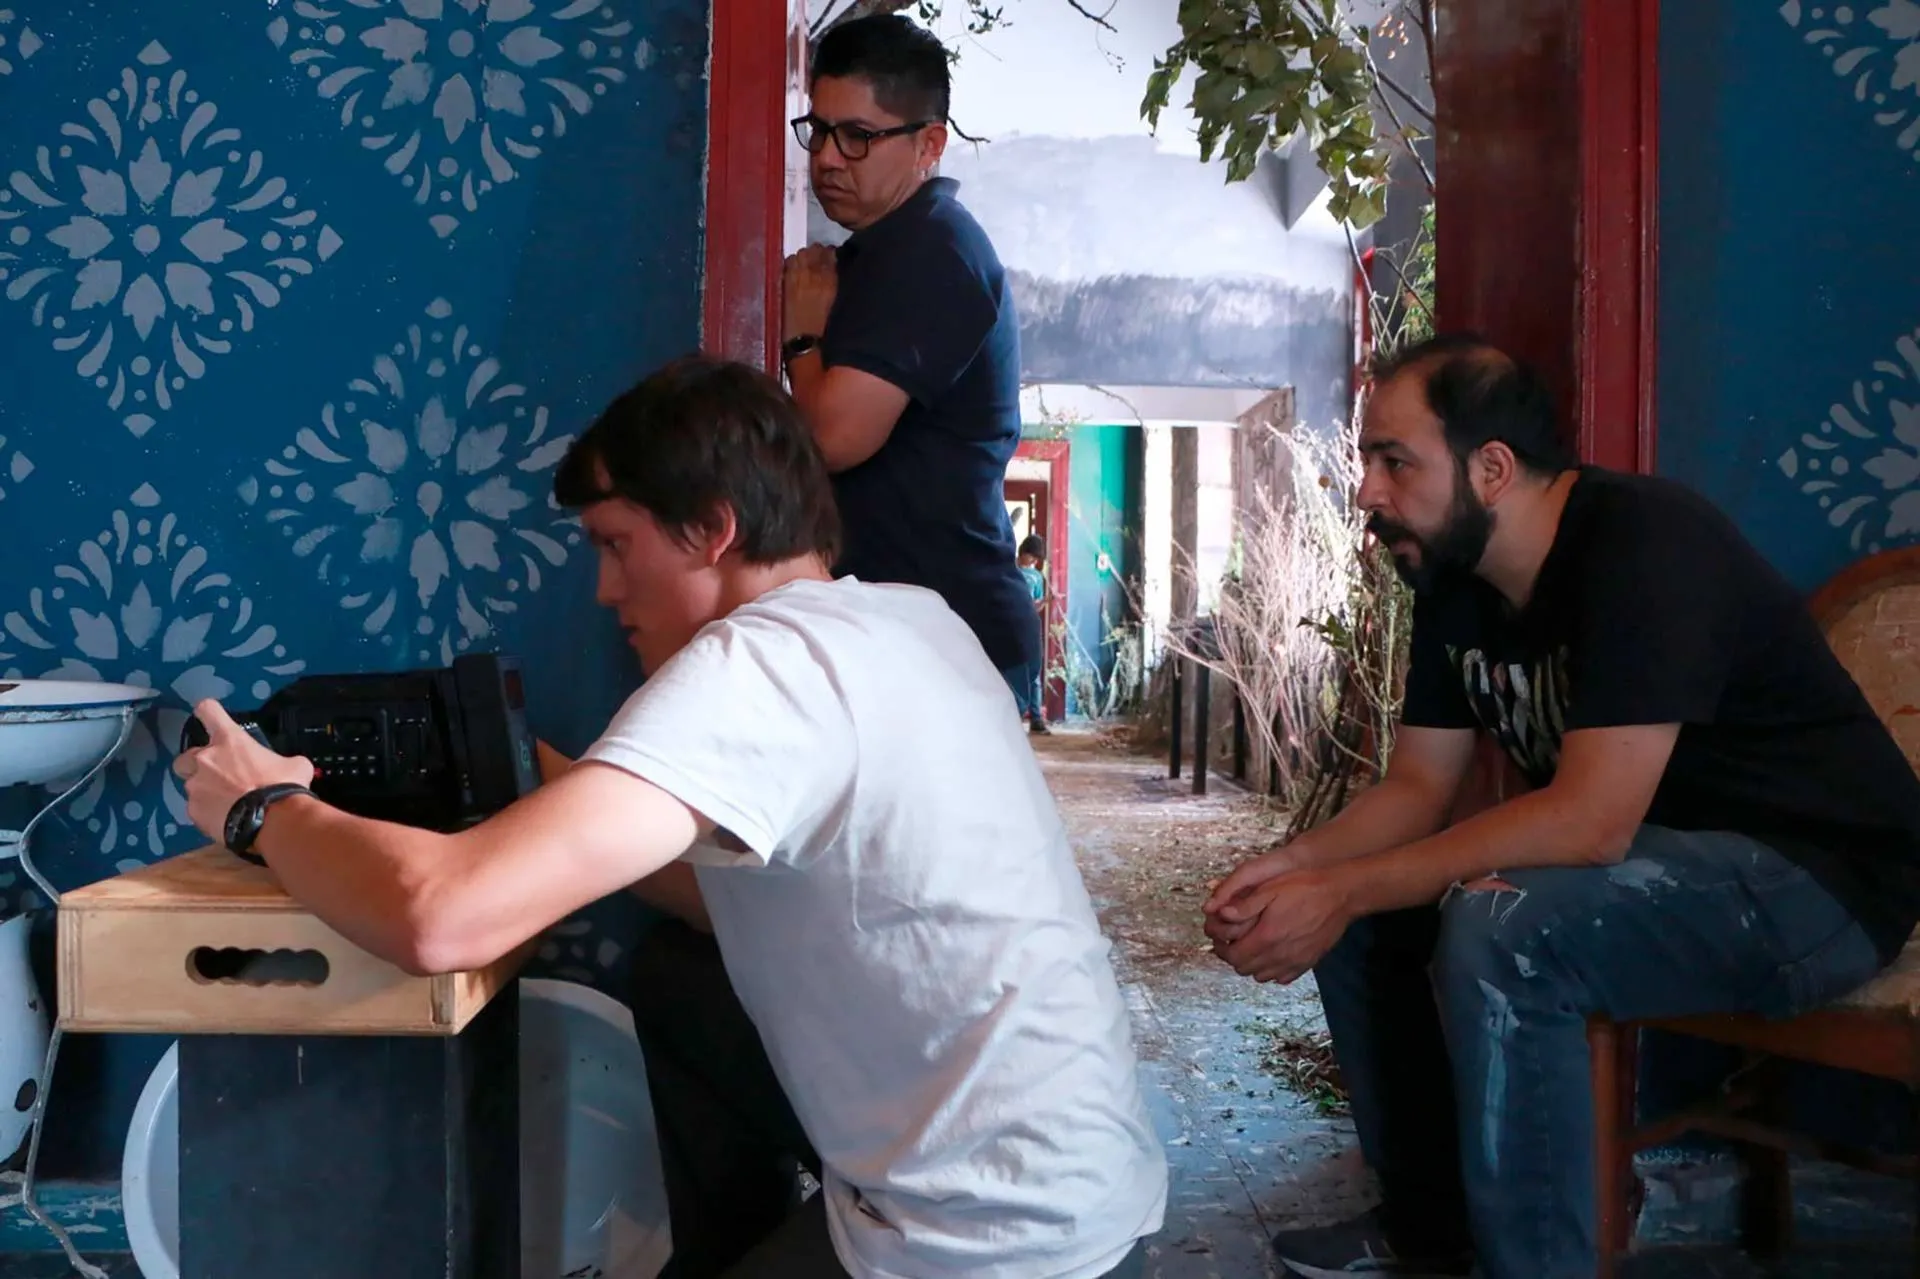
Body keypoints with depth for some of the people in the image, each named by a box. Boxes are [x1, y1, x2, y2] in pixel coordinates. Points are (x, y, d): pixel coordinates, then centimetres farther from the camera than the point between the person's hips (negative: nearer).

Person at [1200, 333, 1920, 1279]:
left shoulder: (1644, 542, -25)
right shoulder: (1455, 584, 2)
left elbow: (1591, 818, -32)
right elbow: (1416, 788, 5)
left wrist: (1344, 891, -29)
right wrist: (1293, 866, -15)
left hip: (1821, 872, -9)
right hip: (1664, 859, 9)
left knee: (1499, 928, -32)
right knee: (1358, 906, 1)